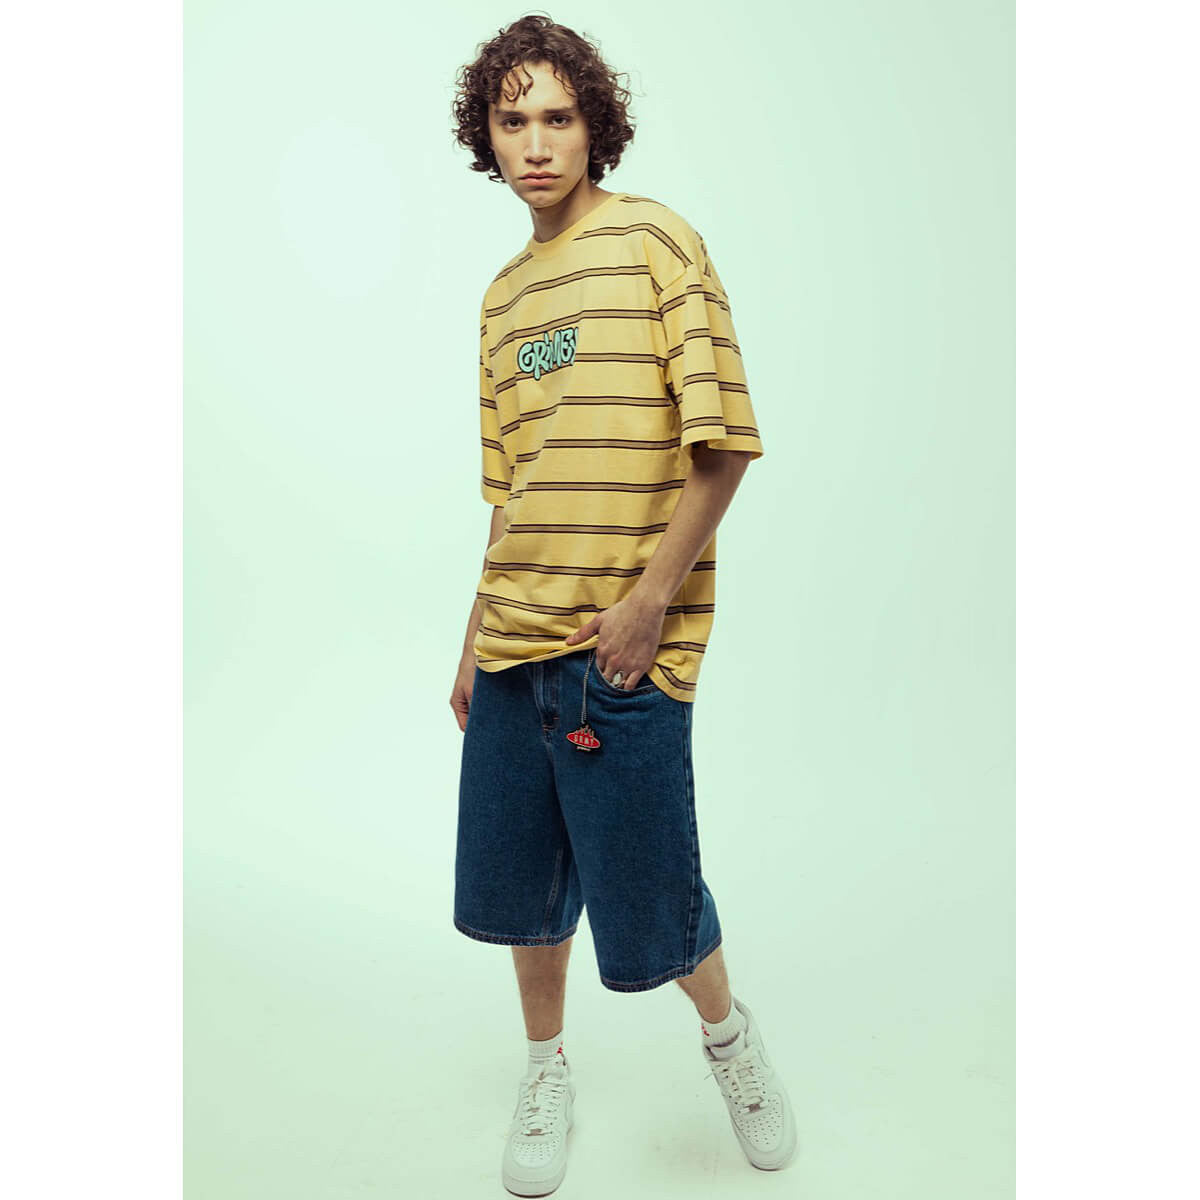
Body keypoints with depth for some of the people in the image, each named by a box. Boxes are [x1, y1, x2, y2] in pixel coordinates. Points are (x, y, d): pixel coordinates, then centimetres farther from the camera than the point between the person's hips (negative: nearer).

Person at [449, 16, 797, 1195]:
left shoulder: (655, 237, -2)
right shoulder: (504, 293, 16)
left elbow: (724, 437, -10)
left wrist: (651, 596, -15)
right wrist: (475, 641, 16)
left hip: (623, 647, -6)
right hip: (514, 640, 6)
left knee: (644, 899, 2)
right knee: (519, 883, 13)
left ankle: (727, 1030, 33)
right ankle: (546, 1069, 37)